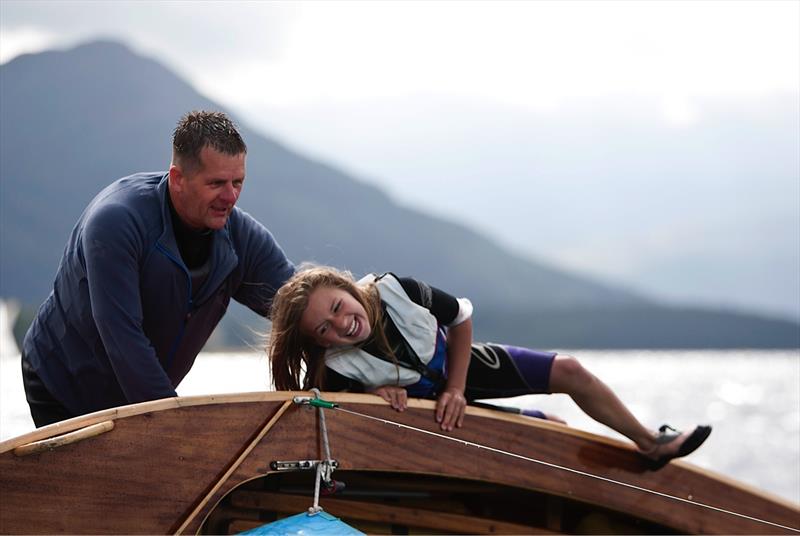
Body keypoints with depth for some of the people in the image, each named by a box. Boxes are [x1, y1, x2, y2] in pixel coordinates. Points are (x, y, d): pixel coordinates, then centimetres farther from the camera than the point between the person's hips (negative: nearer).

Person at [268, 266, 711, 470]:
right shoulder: (335, 368, -38)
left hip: (462, 364, 2)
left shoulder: (396, 291, -34)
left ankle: (651, 443, 25)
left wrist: (456, 389, -16)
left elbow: (461, 318, -14)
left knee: (570, 371, -1)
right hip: (425, 400, -2)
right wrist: (373, 391, -31)